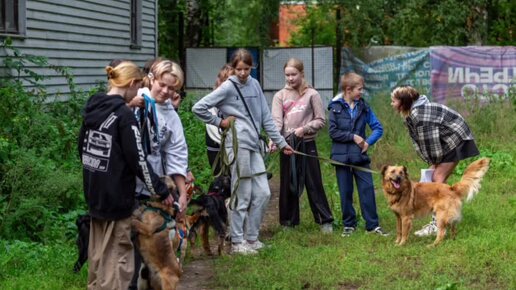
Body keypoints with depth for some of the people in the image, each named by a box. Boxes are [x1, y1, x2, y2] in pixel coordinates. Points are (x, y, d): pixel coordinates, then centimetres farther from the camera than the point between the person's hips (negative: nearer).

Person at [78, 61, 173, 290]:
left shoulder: (92, 108, 5)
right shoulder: (124, 114, -19)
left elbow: (82, 148, 16)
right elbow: (137, 160, -19)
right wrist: (162, 191, -11)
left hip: (94, 193, 8)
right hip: (117, 196, -8)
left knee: (98, 253, 19)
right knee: (116, 257, 0)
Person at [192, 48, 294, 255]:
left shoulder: (254, 85, 12)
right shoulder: (228, 87, -5)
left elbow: (266, 118, 16)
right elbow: (198, 108, -8)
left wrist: (281, 142, 15)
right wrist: (219, 122, -3)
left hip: (254, 146, 6)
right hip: (238, 145, -6)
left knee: (263, 193, 7)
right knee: (243, 196, -2)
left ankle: (252, 238, 20)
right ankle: (237, 242, 9)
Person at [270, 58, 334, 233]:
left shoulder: (312, 95, 1)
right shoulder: (280, 96, 6)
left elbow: (321, 120, 0)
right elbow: (276, 120, -5)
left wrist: (304, 129, -14)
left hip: (307, 144, -2)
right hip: (287, 144, 2)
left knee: (314, 184, 2)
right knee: (288, 185, 8)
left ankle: (325, 220, 10)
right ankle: (288, 221, 18)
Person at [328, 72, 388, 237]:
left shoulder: (364, 107, 5)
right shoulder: (336, 108, -2)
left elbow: (378, 128, 5)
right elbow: (333, 132, -8)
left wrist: (369, 141, -11)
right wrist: (353, 137, -13)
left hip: (360, 156, 2)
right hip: (342, 156, -1)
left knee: (367, 189, -2)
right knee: (345, 192, 7)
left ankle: (372, 225, 4)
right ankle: (349, 225, 19)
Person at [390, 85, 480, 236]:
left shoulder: (419, 114, -26)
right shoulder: (410, 114, 5)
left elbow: (429, 140, -24)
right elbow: (420, 140, 8)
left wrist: (434, 163, -11)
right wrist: (433, 163, 1)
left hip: (456, 139, -10)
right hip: (447, 142, 10)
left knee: (438, 179, -13)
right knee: (436, 180, 8)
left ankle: (438, 224, -13)